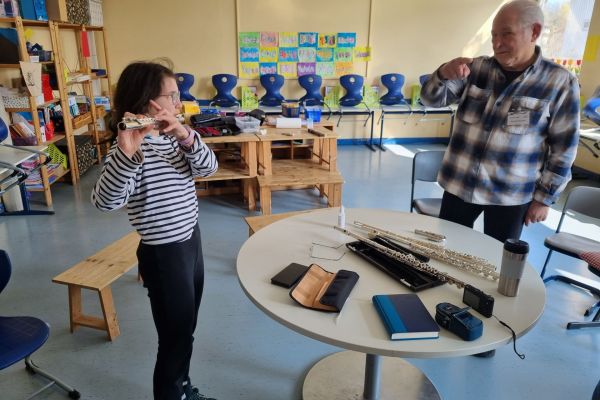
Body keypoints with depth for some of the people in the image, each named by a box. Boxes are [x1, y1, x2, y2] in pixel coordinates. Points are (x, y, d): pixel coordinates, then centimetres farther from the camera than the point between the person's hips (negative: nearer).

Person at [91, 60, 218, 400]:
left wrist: (188, 138, -22)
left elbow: (209, 168, -6)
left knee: (187, 329, 24)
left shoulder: (174, 137, 4)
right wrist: (126, 153, -46)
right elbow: (106, 202, -32)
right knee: (175, 338, 7)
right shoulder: (132, 146, -20)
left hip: (191, 240, 8)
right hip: (163, 254, -8)